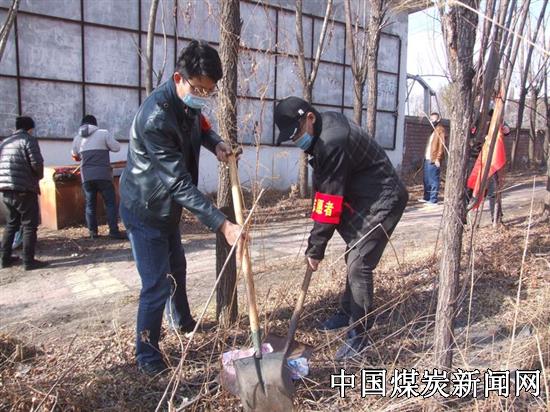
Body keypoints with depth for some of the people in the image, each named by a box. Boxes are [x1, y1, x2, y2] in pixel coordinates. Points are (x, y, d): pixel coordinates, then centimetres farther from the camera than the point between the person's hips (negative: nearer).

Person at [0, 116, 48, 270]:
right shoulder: (29, 140, -6)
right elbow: (37, 163, -16)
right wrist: (40, 176, 2)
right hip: (24, 190, -8)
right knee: (29, 225, -1)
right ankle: (29, 261, -1)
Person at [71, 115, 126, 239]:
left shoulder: (77, 138, 12)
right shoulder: (103, 133, -1)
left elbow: (74, 155, 23)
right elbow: (116, 147, -1)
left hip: (86, 175, 4)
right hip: (103, 174, -4)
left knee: (90, 204, 11)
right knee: (110, 203, 0)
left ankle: (93, 231, 13)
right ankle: (114, 231, -5)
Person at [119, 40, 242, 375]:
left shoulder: (189, 102, -6)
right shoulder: (156, 118, -34)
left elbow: (200, 126, 17)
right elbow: (180, 184, -36)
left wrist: (216, 143, -7)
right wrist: (222, 224, -40)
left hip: (168, 206, 9)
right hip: (145, 210, -9)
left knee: (176, 266, 25)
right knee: (157, 284, -5)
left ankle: (182, 319, 49)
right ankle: (147, 354, 16)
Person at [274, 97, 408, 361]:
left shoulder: (333, 141, -28)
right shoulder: (322, 129, 2)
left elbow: (329, 198, -26)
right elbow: (325, 189, 9)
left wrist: (315, 248, -18)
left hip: (382, 201, -10)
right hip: (360, 200, 10)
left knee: (358, 264, -12)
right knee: (354, 258, 17)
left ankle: (359, 336, 2)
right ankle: (348, 313, 34)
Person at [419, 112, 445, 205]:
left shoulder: (440, 130, -6)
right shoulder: (434, 130, 21)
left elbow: (441, 145, -13)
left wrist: (438, 158, -19)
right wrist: (426, 157, 16)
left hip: (434, 160, -9)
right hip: (427, 159, 9)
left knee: (433, 180, -7)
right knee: (426, 180, 15)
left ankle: (433, 200, -5)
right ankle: (426, 197, 25)